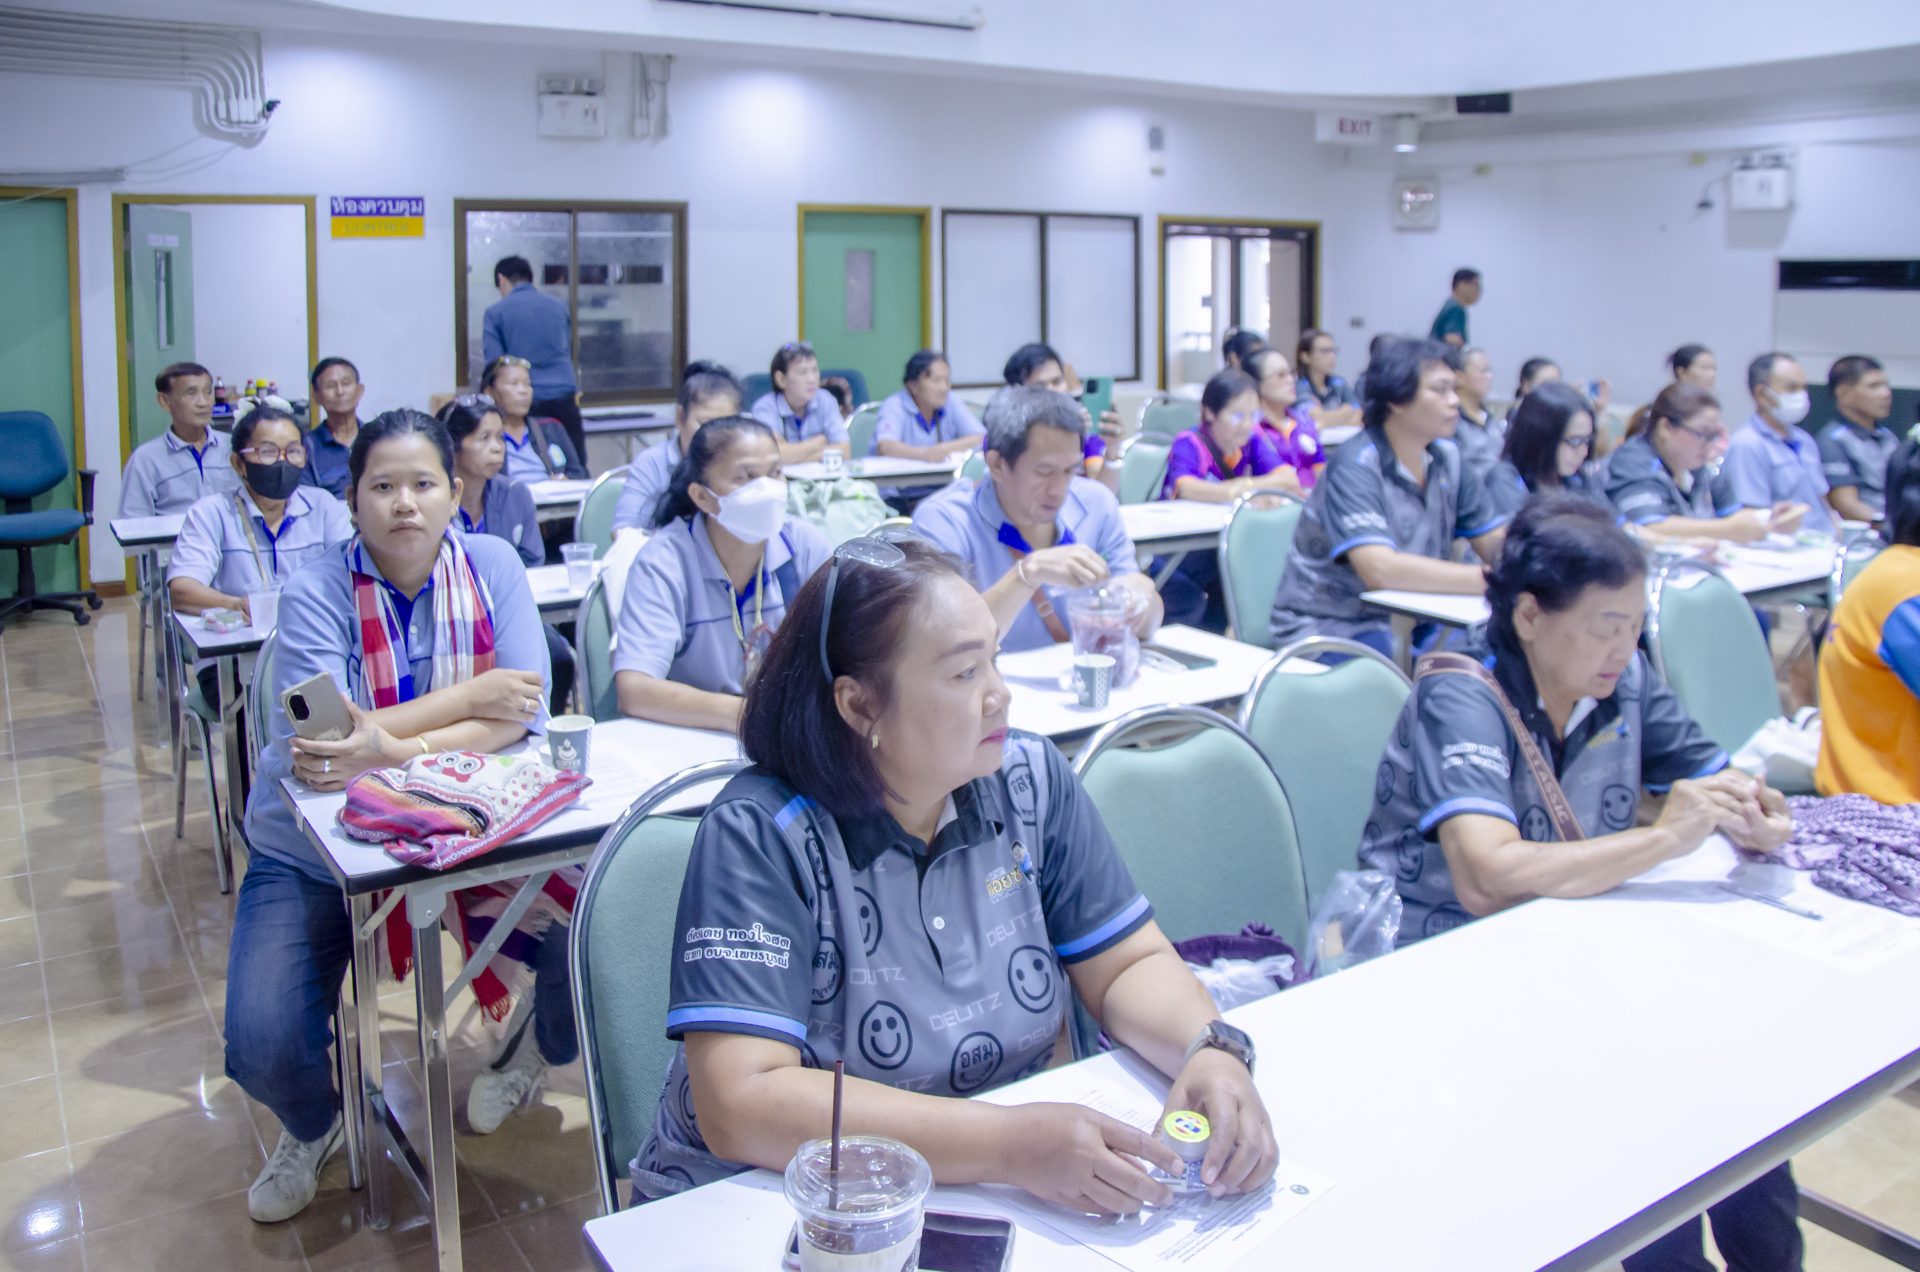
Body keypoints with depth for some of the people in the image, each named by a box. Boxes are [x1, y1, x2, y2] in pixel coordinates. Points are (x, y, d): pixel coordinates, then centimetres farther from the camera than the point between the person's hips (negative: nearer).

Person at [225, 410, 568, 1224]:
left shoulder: (492, 566, -6)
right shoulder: (316, 594, -12)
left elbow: (525, 711, -15)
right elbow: (310, 739, -25)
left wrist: (394, 747, -30)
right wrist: (471, 695, -22)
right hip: (314, 851, -1)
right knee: (263, 1050, -16)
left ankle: (537, 1045, 20)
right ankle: (313, 1125, 25)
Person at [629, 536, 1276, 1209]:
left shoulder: (1032, 782, -3)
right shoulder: (760, 836, -19)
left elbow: (1131, 964, 3)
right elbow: (740, 1106, -26)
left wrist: (1212, 1051, -19)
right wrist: (1008, 1143, -32)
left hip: (1017, 1204, 5)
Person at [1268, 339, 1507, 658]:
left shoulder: (1446, 458, 5)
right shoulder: (1356, 466, -17)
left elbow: (1498, 543, 7)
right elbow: (1380, 569, -29)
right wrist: (1490, 579, -31)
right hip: (1325, 624, -6)